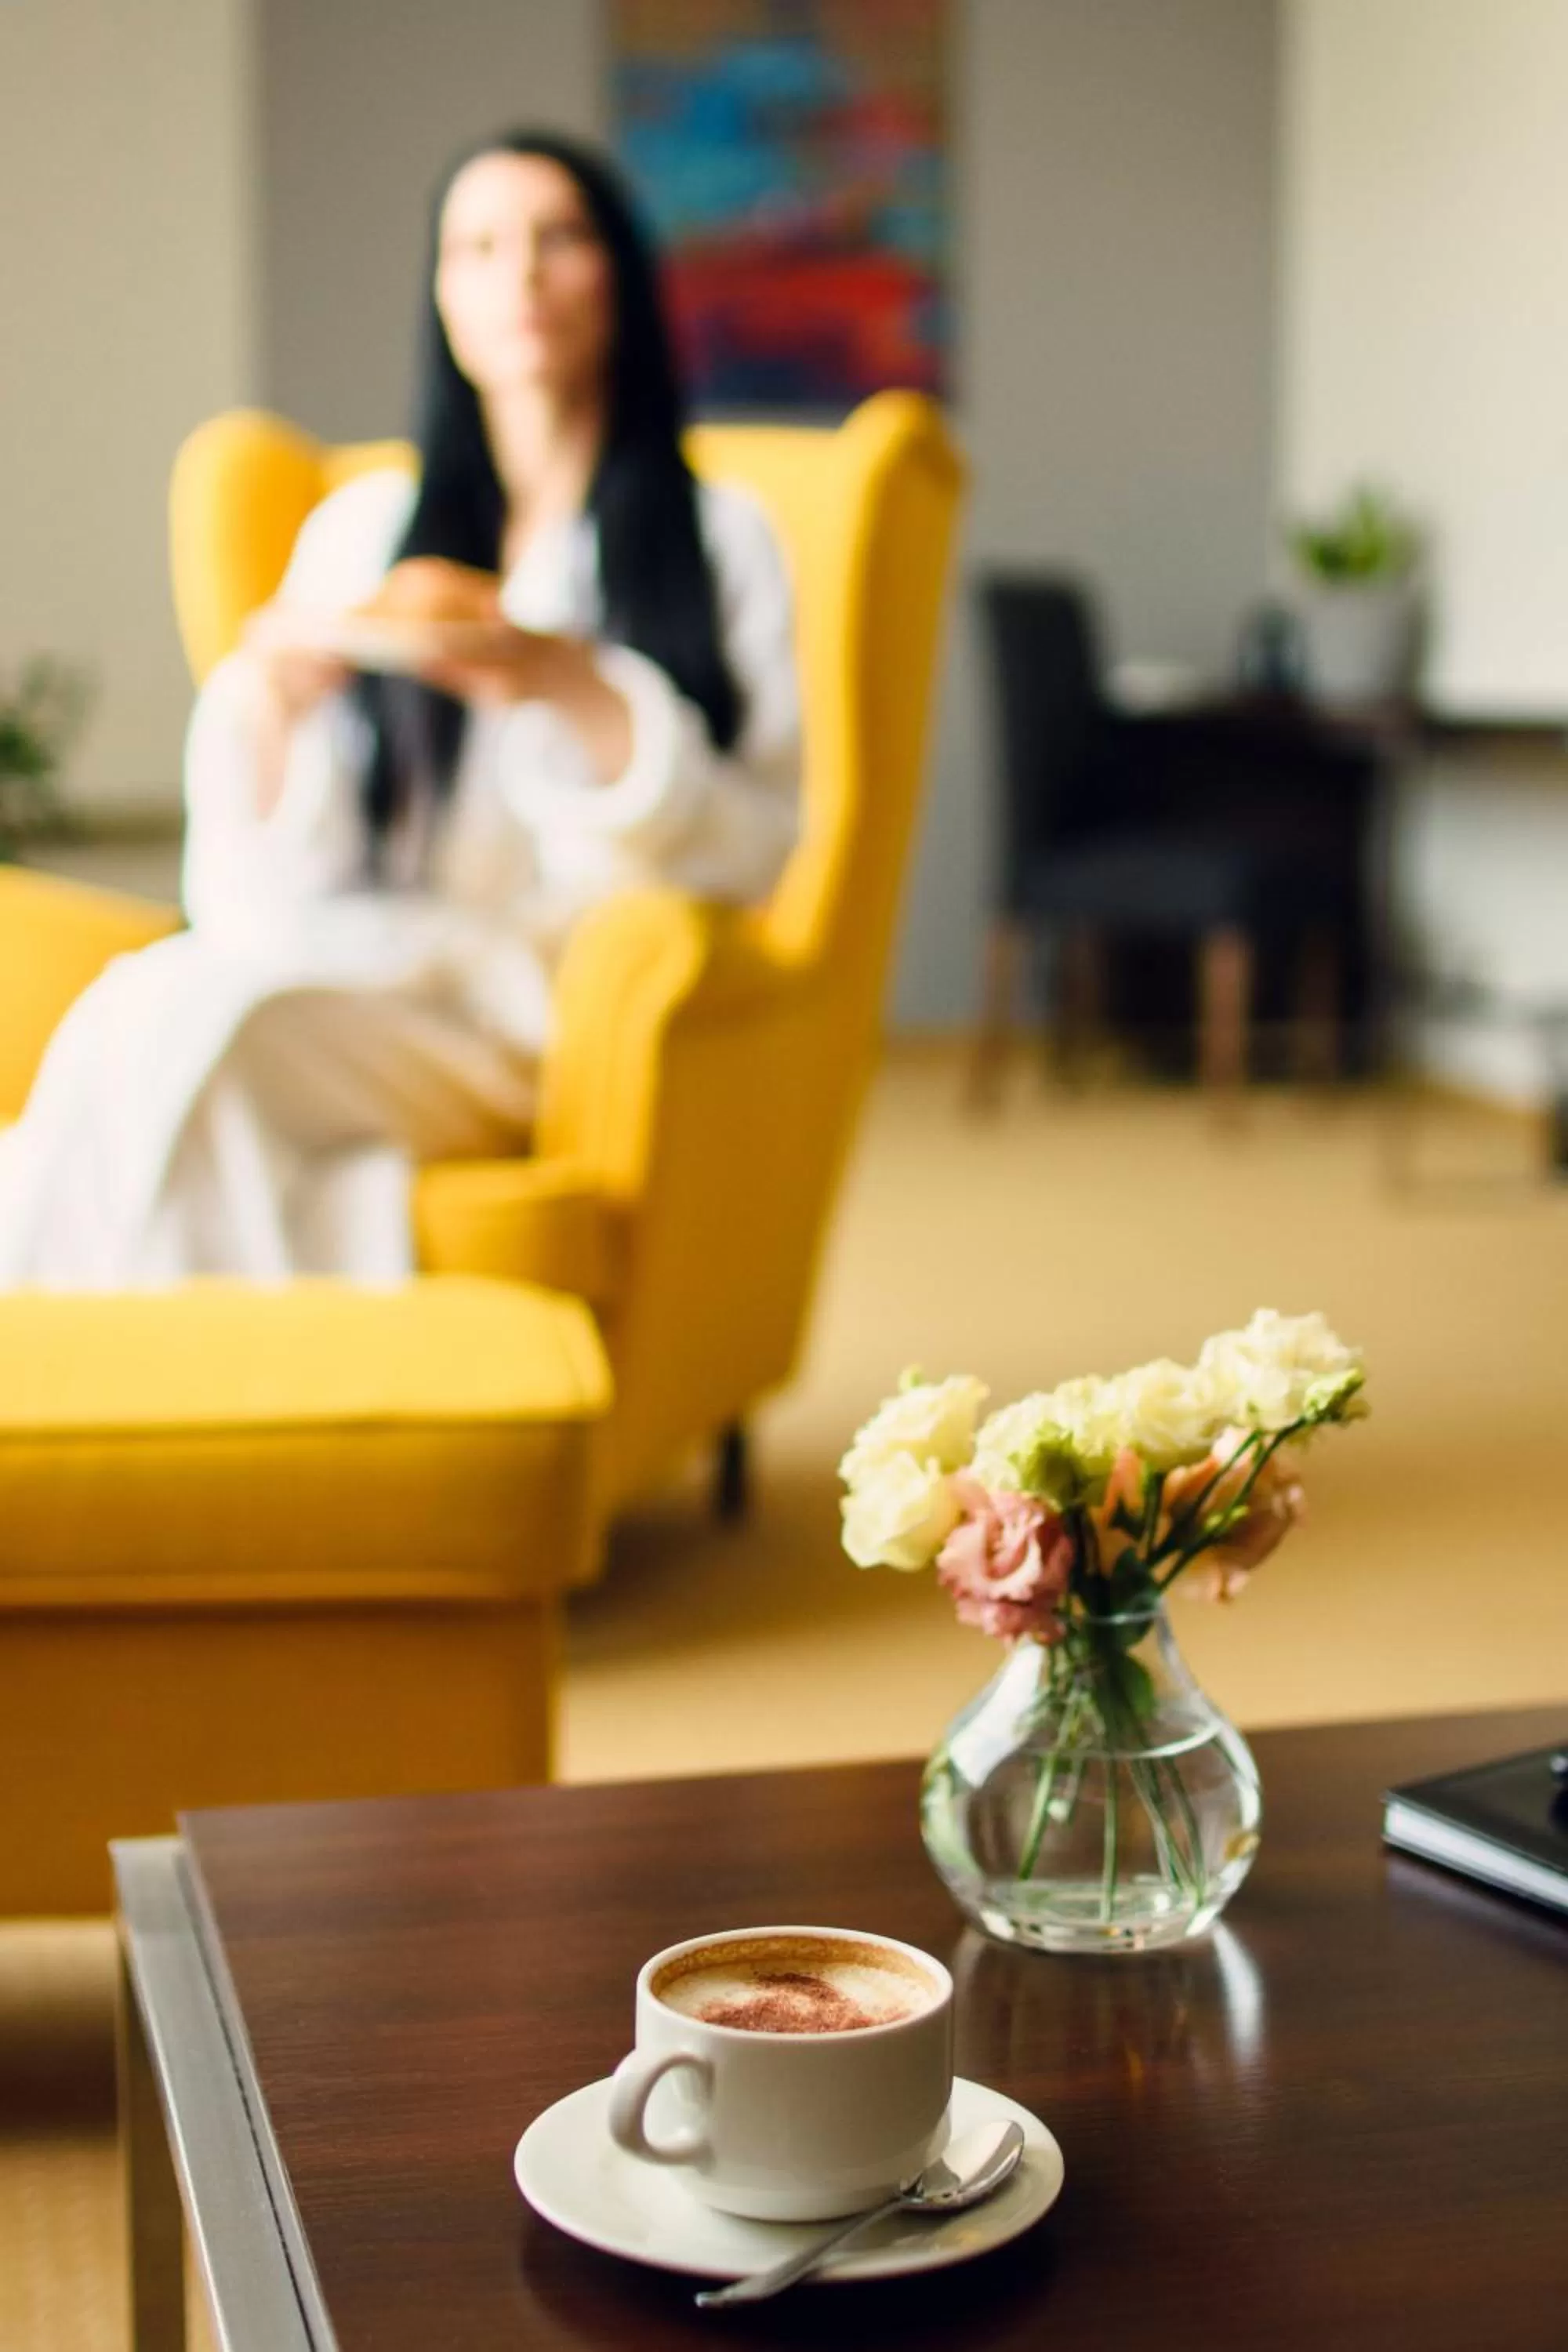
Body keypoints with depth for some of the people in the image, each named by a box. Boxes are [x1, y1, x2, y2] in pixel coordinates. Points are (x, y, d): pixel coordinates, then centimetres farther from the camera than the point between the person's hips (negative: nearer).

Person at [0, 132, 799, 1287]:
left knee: (187, 1027, -32)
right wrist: (265, 702, -8)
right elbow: (267, 885, 12)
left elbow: (749, 849, 1)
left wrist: (575, 690, -13)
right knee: (139, 1008, -34)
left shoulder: (719, 538, 15)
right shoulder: (360, 530, 22)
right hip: (343, 968, 3)